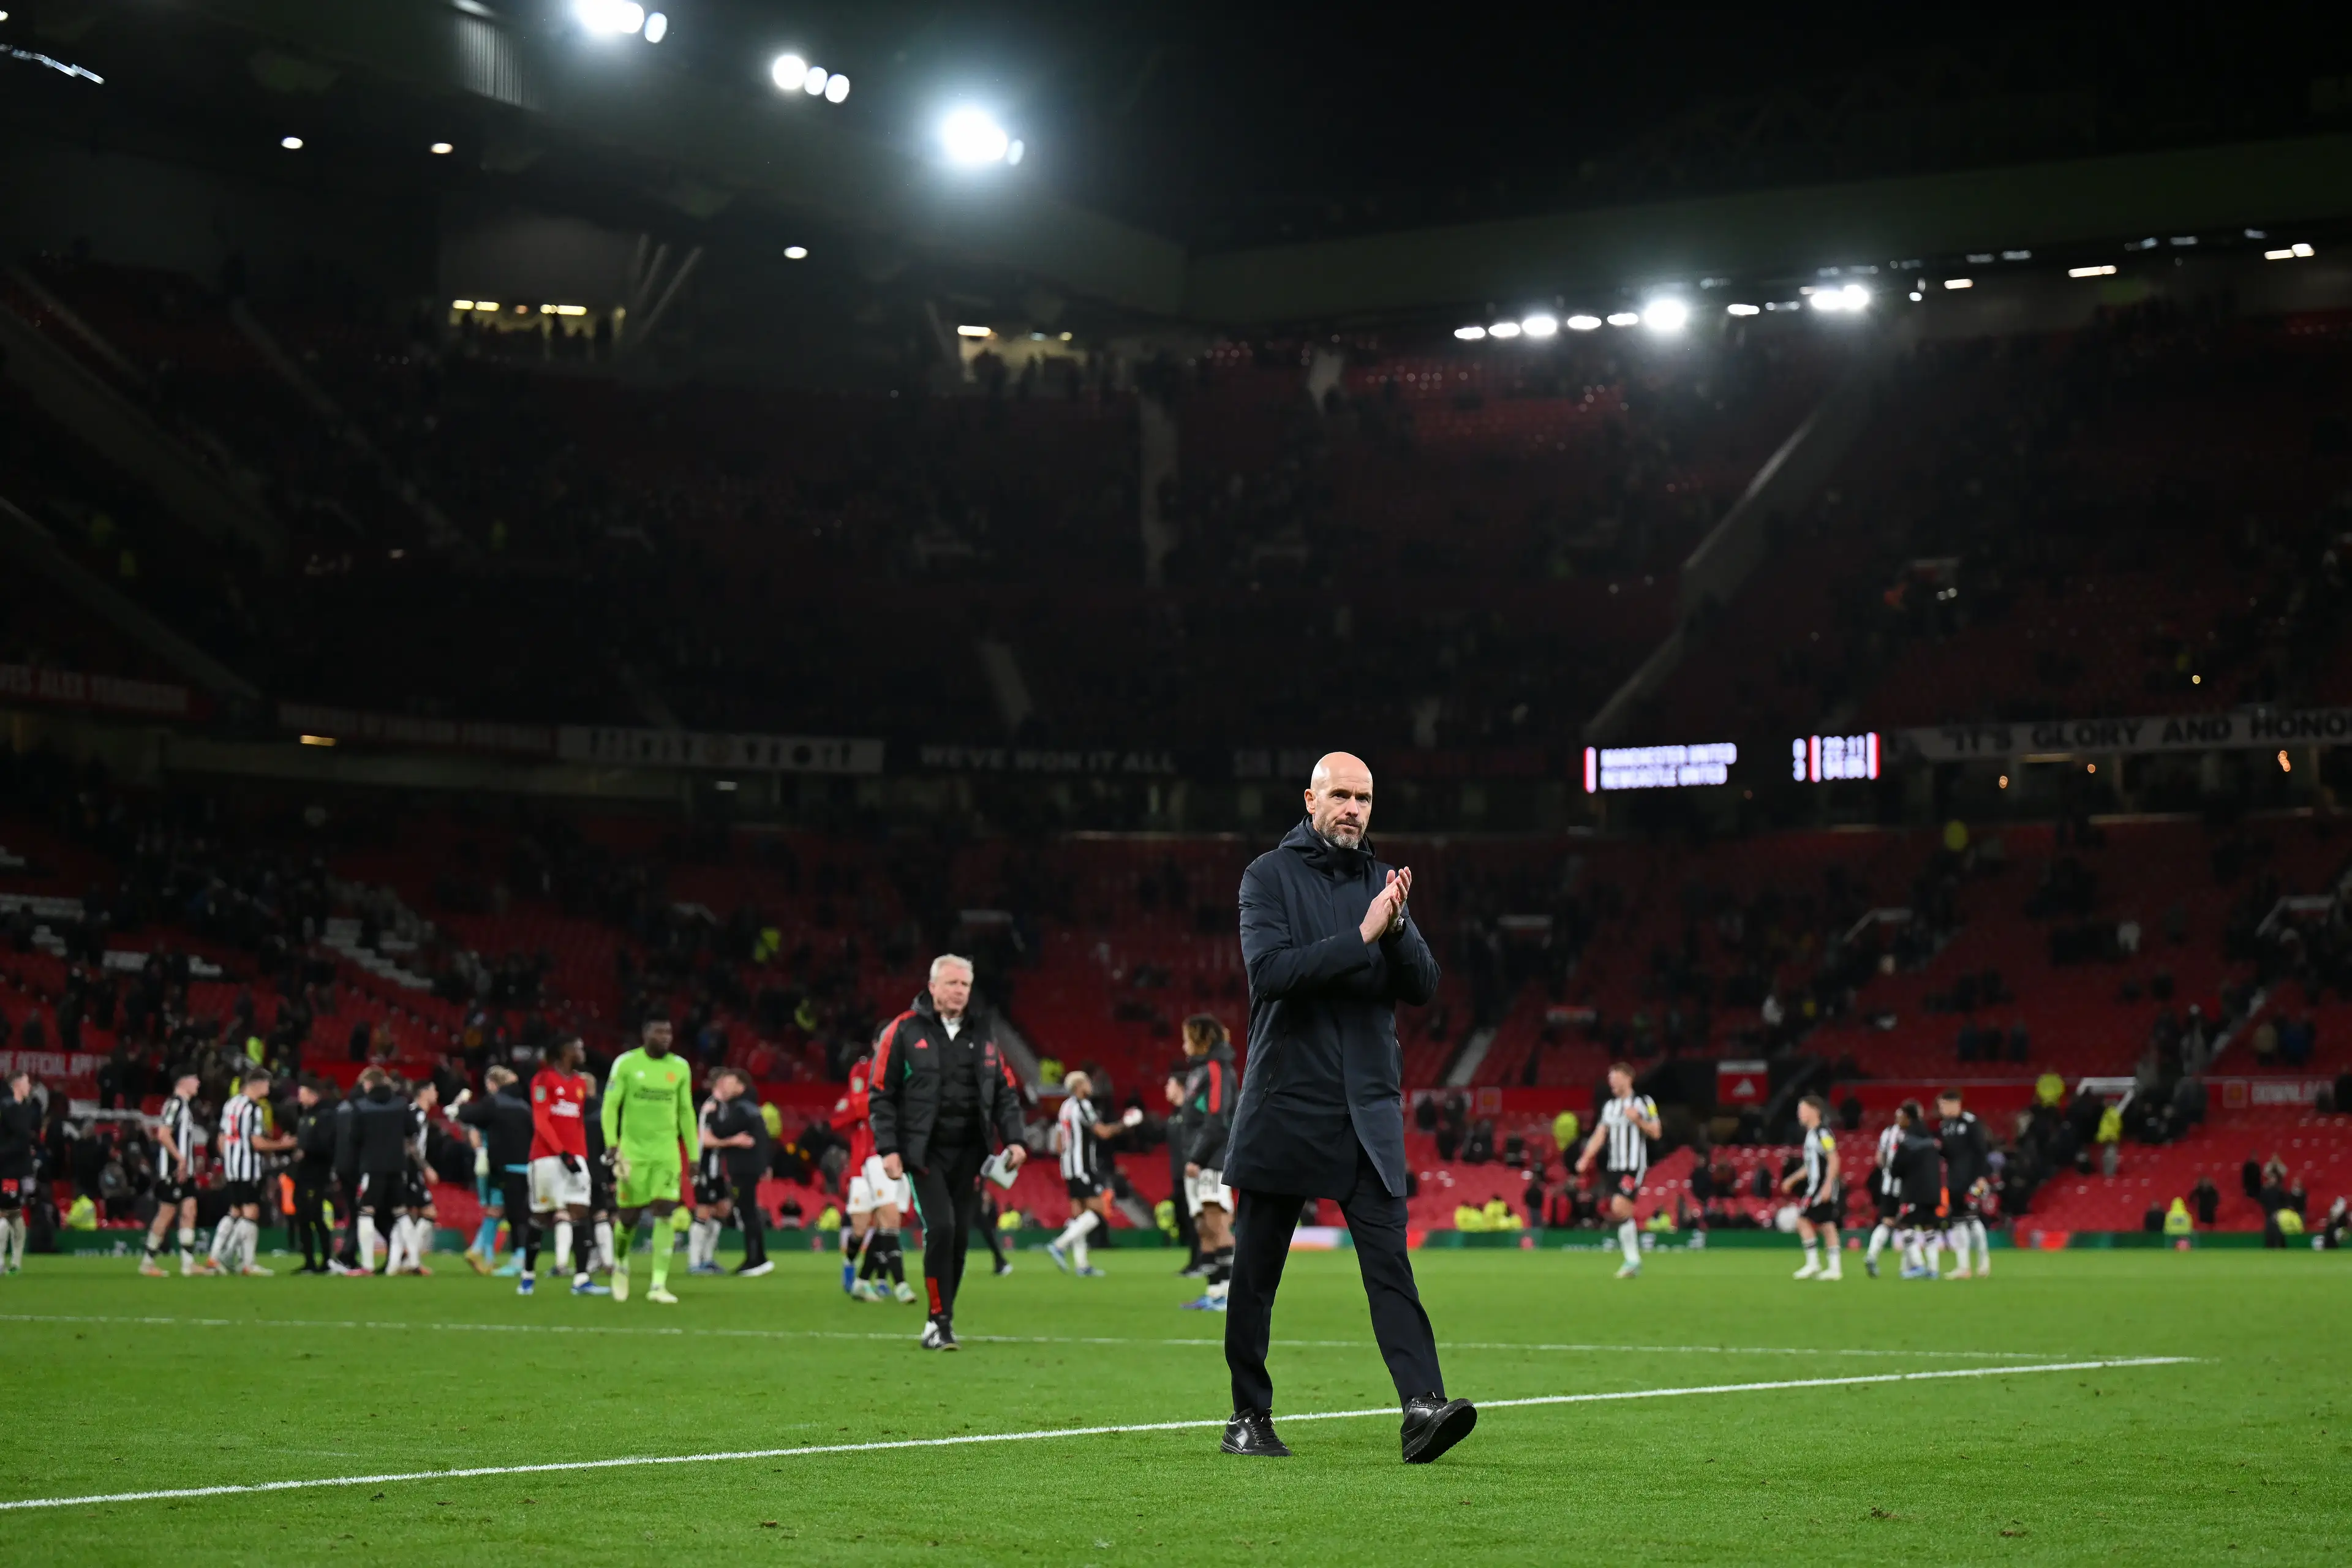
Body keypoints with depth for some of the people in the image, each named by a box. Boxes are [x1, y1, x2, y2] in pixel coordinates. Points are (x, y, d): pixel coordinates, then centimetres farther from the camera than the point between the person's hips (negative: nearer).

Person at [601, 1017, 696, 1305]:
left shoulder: (680, 1068, 7)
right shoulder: (626, 1063, -2)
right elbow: (610, 1106, -2)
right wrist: (612, 1144, -14)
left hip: (667, 1151, 2)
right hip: (633, 1150, -2)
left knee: (666, 1213, -12)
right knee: (629, 1216, 3)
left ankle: (659, 1286, -10)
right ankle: (620, 1264, 35)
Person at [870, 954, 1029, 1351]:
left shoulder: (982, 1033, 11)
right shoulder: (905, 1031, -2)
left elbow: (1006, 1091, 16)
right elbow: (880, 1094, -1)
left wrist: (1013, 1139, 4)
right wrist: (888, 1149, -8)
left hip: (968, 1153, 4)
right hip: (924, 1151, -4)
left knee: (961, 1236, 3)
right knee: (940, 1227, -17)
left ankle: (943, 1319, 17)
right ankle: (939, 1321, -6)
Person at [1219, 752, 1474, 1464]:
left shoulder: (1383, 882, 12)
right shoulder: (1269, 876, -1)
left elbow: (1423, 987, 6)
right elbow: (1270, 970, -16)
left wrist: (1398, 928, -13)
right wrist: (1362, 937, -20)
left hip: (1368, 1110, 3)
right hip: (1284, 1104, -2)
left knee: (1390, 1259, -10)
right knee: (1256, 1270, 5)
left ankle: (1422, 1407, -20)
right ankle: (1249, 1418, 17)